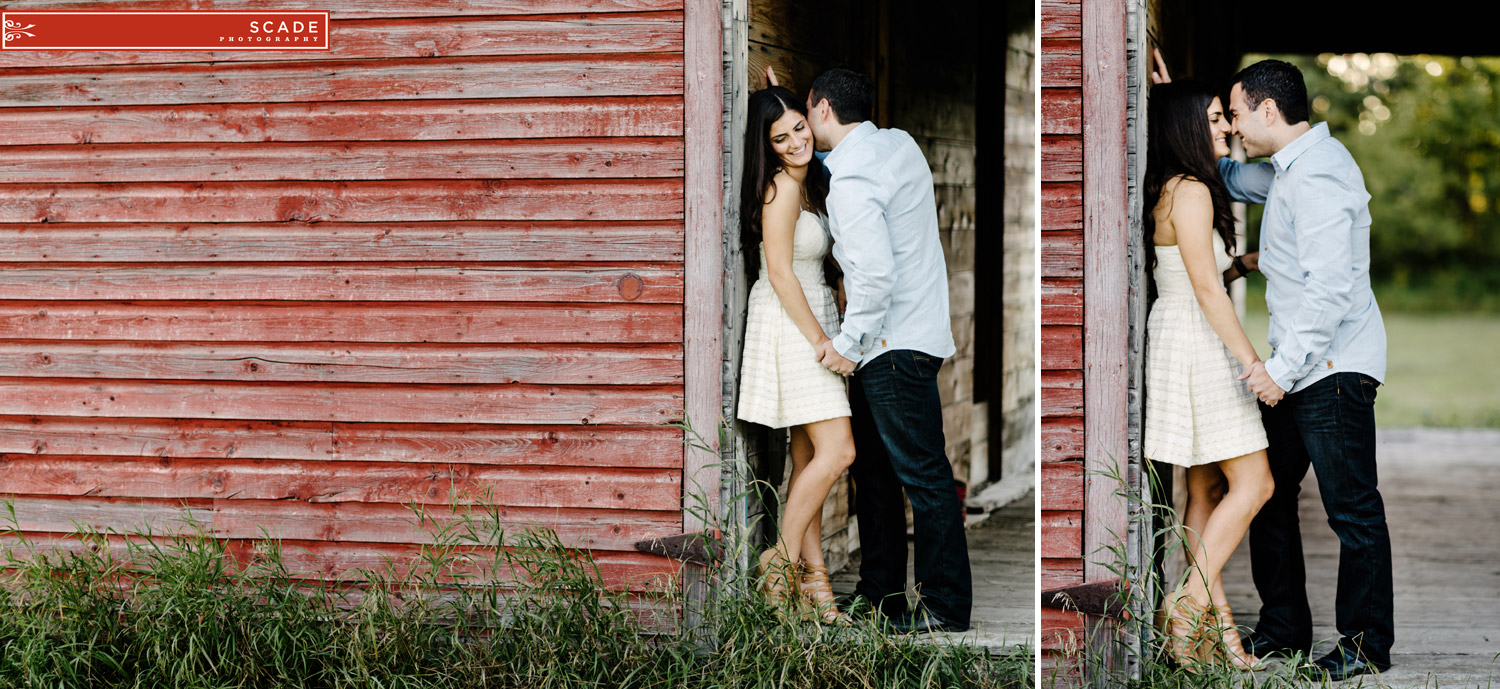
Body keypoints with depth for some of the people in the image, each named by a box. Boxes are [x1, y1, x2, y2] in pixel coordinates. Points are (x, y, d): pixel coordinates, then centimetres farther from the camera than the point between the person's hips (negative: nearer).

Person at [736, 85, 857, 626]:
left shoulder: (808, 182, 13)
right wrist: (820, 339, -16)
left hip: (812, 316, 9)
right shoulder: (782, 188, -16)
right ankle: (784, 557, -1)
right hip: (789, 324, -9)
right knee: (836, 450, -13)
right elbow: (780, 273, -18)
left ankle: (813, 577, 9)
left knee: (808, 457, 7)